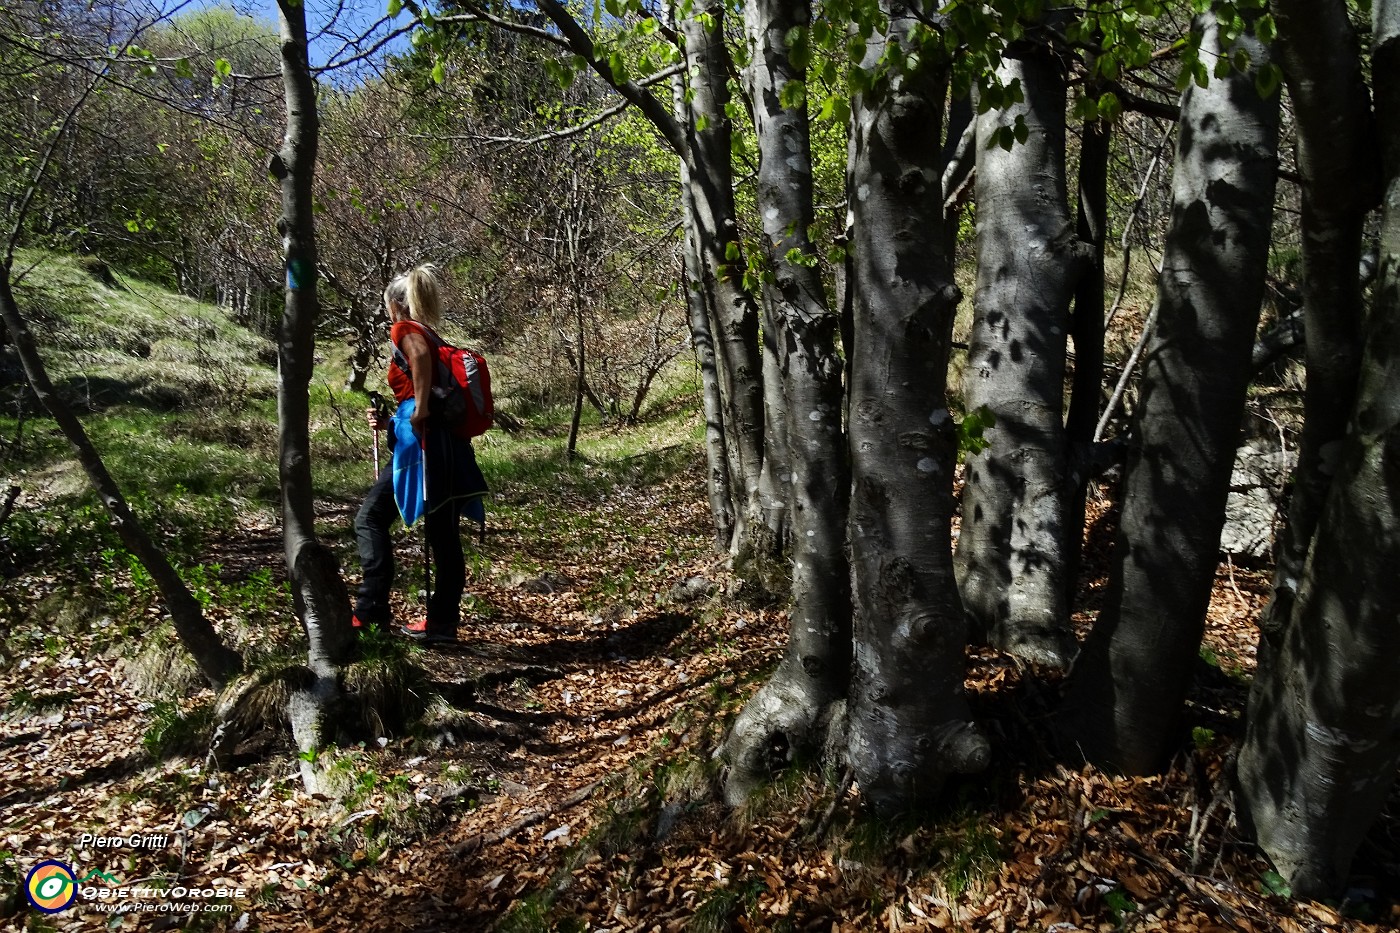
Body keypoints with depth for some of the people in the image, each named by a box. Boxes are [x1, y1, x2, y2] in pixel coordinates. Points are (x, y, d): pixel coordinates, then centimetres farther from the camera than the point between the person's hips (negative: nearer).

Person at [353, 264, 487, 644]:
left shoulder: (405, 329, 0)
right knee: (443, 534, 9)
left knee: (371, 520, 1)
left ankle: (371, 613, -2)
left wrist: (419, 411, -23)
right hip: (447, 444, 8)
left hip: (421, 442, -8)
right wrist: (391, 421, 20)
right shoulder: (433, 338, 24)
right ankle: (443, 621, 14)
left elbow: (419, 355, -26)